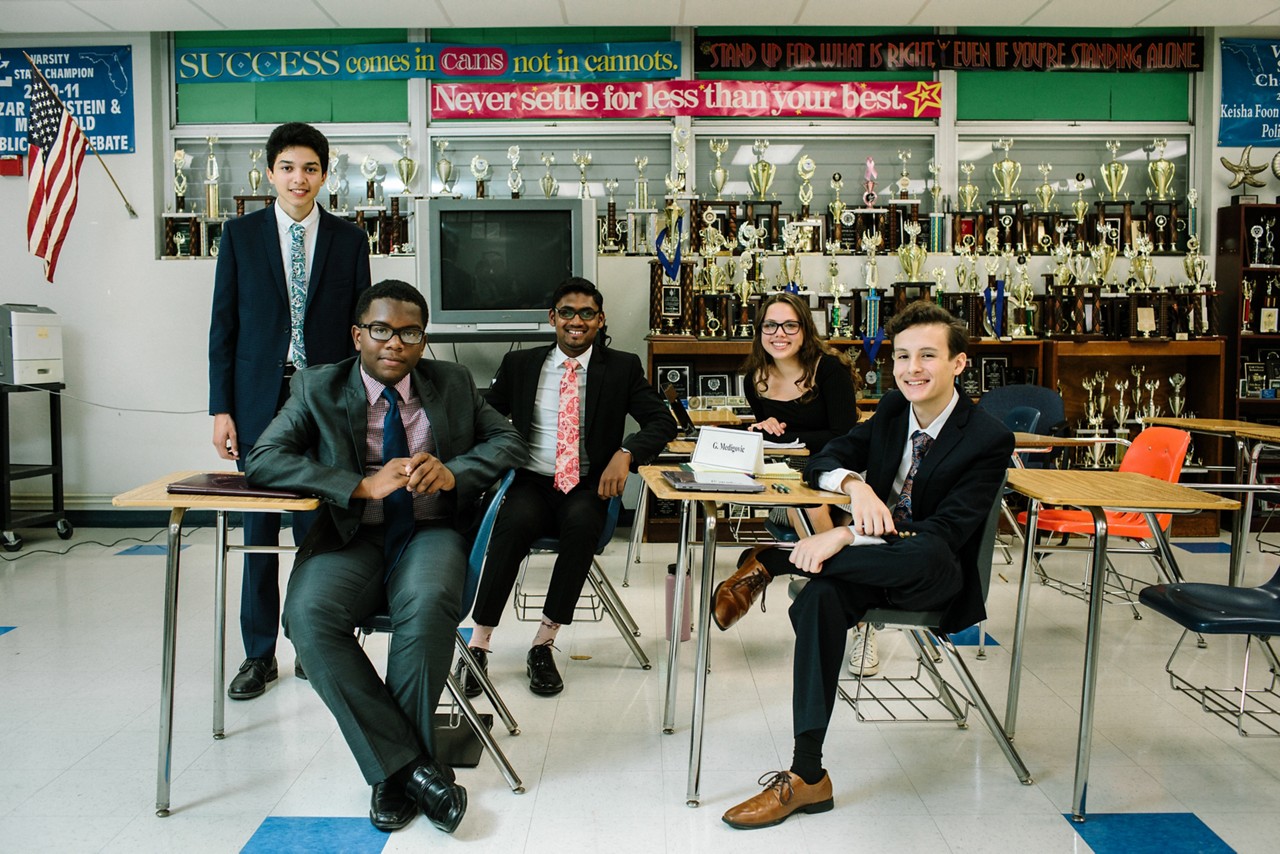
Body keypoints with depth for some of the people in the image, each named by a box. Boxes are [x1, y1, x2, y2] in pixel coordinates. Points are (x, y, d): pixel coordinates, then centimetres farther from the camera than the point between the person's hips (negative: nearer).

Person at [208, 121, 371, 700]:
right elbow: (223, 325, 5)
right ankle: (259, 654, 19)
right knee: (259, 528, 6)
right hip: (260, 400, 0)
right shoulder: (240, 234, 6)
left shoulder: (349, 239, 7)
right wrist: (221, 407, -2)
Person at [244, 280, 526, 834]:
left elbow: (509, 440, 9)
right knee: (309, 616, -30)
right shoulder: (318, 388, 4)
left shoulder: (452, 383, 10)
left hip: (431, 533, 0)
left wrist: (454, 472, -13)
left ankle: (393, 770, -13)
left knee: (428, 604, -33)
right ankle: (409, 764, -19)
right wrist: (364, 485, -21)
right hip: (352, 537, 1)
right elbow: (262, 460, -7)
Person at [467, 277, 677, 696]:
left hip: (586, 487, 0)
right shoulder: (519, 364, 12)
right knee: (515, 523, -33)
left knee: (582, 524, -34)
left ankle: (543, 644, -19)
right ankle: (478, 642, -21)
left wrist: (625, 453, -16)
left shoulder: (622, 367, 8)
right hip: (530, 483, 1)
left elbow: (662, 422, 3)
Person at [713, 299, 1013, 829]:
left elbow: (944, 533, -22)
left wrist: (846, 536, -33)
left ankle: (768, 563, -25)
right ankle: (806, 776, -28)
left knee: (927, 556, -41)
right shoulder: (893, 409, 6)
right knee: (821, 597, -31)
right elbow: (822, 460, 5)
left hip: (935, 578, -4)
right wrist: (856, 484, -20)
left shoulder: (989, 439, -13)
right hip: (873, 559, 4)